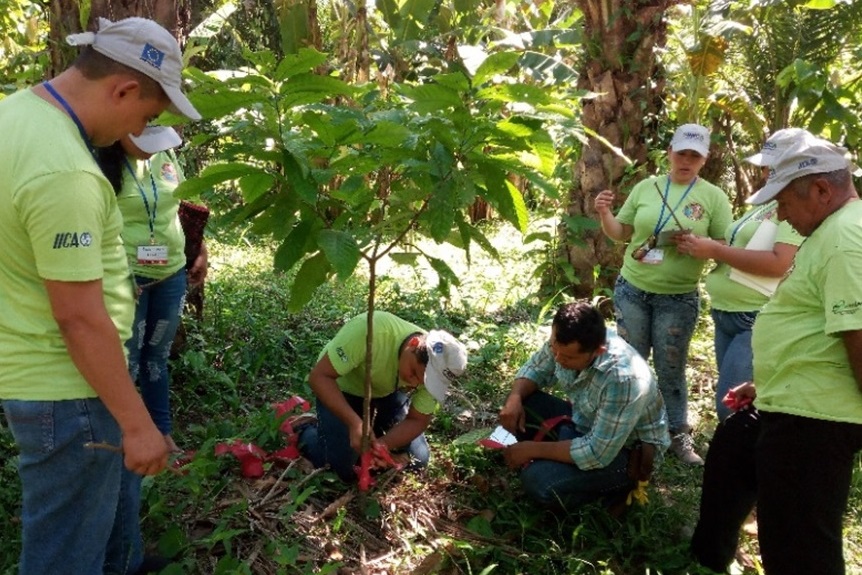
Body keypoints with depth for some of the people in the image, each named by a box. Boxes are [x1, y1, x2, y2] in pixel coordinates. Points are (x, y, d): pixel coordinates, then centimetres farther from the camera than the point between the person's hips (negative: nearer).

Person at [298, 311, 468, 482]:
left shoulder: (435, 370, -27)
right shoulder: (370, 331, -41)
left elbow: (418, 420, -16)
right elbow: (319, 376, -35)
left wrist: (382, 444, -34)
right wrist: (355, 423, -45)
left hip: (389, 391, 4)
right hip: (343, 388, -3)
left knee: (418, 460, -2)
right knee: (343, 471, -10)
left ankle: (375, 433, 23)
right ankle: (305, 435, 17)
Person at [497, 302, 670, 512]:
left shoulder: (623, 379, -38)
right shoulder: (565, 341, -17)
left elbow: (597, 453, -33)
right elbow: (535, 368, 3)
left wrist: (533, 449, -25)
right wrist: (514, 398, -18)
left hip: (625, 451, -7)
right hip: (585, 423, 7)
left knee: (539, 482, -26)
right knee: (520, 407, -10)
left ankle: (617, 485, 0)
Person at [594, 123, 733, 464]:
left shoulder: (714, 197, -4)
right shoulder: (646, 187, 2)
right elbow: (620, 233, 8)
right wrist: (604, 214, -12)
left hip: (678, 299, -2)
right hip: (631, 290, 2)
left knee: (671, 370, 8)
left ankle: (678, 436, 23)